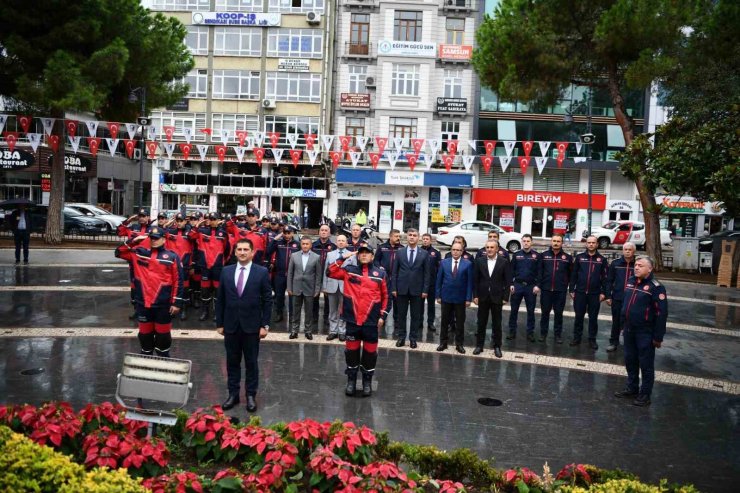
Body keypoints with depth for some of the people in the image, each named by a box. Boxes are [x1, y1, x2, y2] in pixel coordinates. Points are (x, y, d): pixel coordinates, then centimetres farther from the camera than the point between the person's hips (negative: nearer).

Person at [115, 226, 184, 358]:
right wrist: (133, 241, -7)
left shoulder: (172, 257, -5)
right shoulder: (139, 253, 5)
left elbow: (178, 281, -5)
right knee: (145, 332, 16)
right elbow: (119, 252, 7)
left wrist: (177, 302, -9)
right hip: (143, 303, 3)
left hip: (163, 305, -3)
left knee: (163, 333, 9)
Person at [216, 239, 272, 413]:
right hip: (231, 325, 3)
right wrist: (219, 323, 5)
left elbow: (267, 301, -4)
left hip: (252, 326, -2)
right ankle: (233, 394, 23)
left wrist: (265, 325, -7)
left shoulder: (262, 272, -5)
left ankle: (251, 395, 19)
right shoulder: (226, 271, 3)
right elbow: (220, 299, 7)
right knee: (232, 361, 11)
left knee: (251, 362, 7)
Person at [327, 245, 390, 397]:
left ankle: (367, 382, 22)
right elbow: (331, 272, -4)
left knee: (370, 350, 7)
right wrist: (343, 257, -9)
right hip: (352, 319, 1)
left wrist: (383, 316, 1)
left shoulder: (380, 273, 1)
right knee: (351, 349, 9)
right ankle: (351, 380, 24)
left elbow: (385, 296, 5)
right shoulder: (349, 270, 4)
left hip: (371, 320, -1)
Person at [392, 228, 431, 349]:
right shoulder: (400, 252, 4)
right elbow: (395, 272, 4)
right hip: (402, 289, 1)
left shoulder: (424, 254, 1)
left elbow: (426, 273, 1)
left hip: (417, 290, -1)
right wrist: (394, 288, -2)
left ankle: (413, 338, 16)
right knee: (401, 314, 8)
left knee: (416, 316, 6)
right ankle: (401, 337, 19)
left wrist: (425, 290, -5)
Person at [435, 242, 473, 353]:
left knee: (460, 322, 8)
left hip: (460, 298, -1)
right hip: (446, 297, 1)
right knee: (445, 321, 10)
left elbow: (469, 282, -4)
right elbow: (439, 280, 4)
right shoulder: (444, 263, 2)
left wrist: (468, 298, -8)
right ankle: (443, 342, 22)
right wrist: (438, 295, 0)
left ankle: (459, 344, 19)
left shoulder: (468, 264, -3)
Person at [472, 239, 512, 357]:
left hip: (497, 297, -1)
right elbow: (475, 280, 3)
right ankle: (479, 345, 19)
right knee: (481, 323, 9)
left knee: (497, 324, 7)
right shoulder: (479, 261, 1)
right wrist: (475, 295, -2)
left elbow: (508, 281, -3)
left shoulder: (504, 262, -4)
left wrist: (505, 297, -7)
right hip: (483, 297, 2)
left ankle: (497, 346, 19)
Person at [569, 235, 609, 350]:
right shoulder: (579, 257, 4)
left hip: (595, 294, 0)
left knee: (593, 318, 7)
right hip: (580, 292, 0)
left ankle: (592, 339, 16)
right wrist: (572, 290, 1)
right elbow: (574, 275, 5)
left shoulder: (602, 259, 3)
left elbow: (605, 277, 2)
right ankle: (577, 337, 17)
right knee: (579, 316, 6)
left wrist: (603, 292, -4)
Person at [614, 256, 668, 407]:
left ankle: (645, 394, 16)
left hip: (645, 332, -7)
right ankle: (632, 388, 31)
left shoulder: (655, 287, -16)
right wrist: (622, 323, 17)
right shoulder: (630, 281, 6)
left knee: (646, 364, 4)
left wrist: (658, 337, -16)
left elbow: (662, 313, -16)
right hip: (629, 329, 7)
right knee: (630, 361, 17)